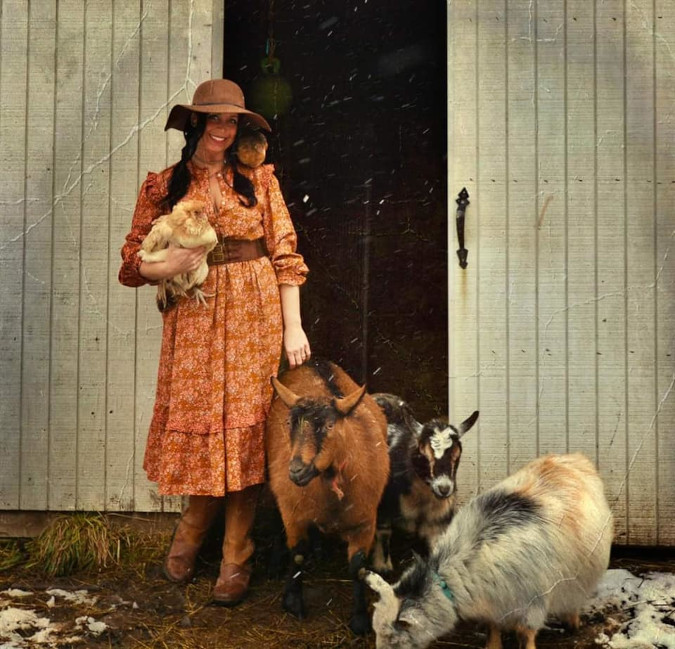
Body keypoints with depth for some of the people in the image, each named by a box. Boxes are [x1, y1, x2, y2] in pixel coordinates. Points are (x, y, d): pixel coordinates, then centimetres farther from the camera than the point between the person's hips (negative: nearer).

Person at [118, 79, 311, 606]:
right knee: (198, 423, 1)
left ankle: (236, 560, 11)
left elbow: (285, 255, 3)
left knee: (244, 427, -1)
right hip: (193, 319, 1)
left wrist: (293, 327, -4)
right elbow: (134, 260, 8)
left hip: (254, 315, 0)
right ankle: (194, 529, 28)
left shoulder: (259, 180, 7)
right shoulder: (162, 186, 8)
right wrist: (168, 266, -15)